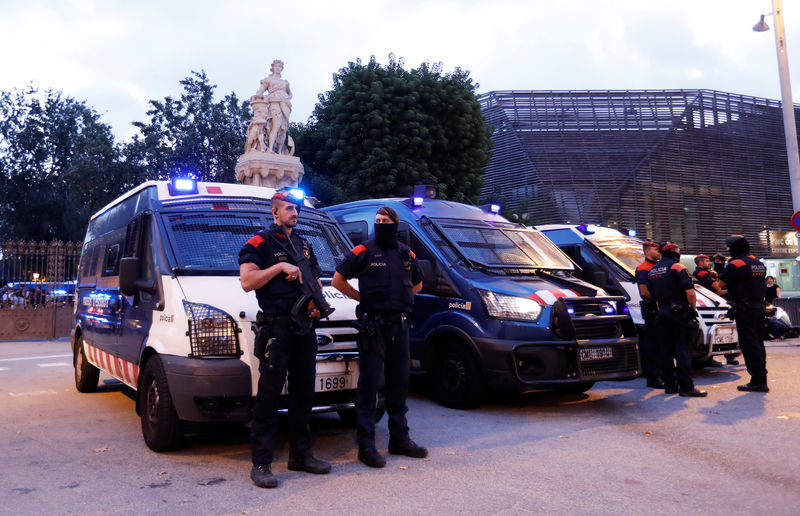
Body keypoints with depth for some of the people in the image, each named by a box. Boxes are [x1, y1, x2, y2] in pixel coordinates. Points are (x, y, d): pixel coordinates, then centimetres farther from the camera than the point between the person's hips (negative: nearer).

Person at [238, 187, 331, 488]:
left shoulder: (305, 245, 19)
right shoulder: (261, 242, -1)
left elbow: (315, 280, 26)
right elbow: (247, 281, -12)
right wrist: (280, 266, -17)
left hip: (304, 328, 7)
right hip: (276, 327, -7)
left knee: (303, 392, 12)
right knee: (269, 394, -6)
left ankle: (301, 455, 23)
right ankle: (261, 464, 0)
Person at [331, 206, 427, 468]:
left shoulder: (406, 254, 13)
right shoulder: (363, 251, -2)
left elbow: (417, 284, 27)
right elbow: (337, 280, 1)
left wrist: (399, 299, 13)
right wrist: (363, 298, 0)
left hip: (400, 326, 6)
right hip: (373, 325, -5)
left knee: (399, 383, 12)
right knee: (369, 385, -4)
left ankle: (400, 439, 23)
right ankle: (366, 445, 1)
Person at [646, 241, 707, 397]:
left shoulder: (652, 270, 14)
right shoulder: (677, 267, -9)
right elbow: (690, 292, -15)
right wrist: (693, 307, -1)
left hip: (661, 313, 6)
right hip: (679, 313, -6)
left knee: (666, 350, 9)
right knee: (683, 349, -5)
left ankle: (669, 385, 13)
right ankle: (686, 387, -7)